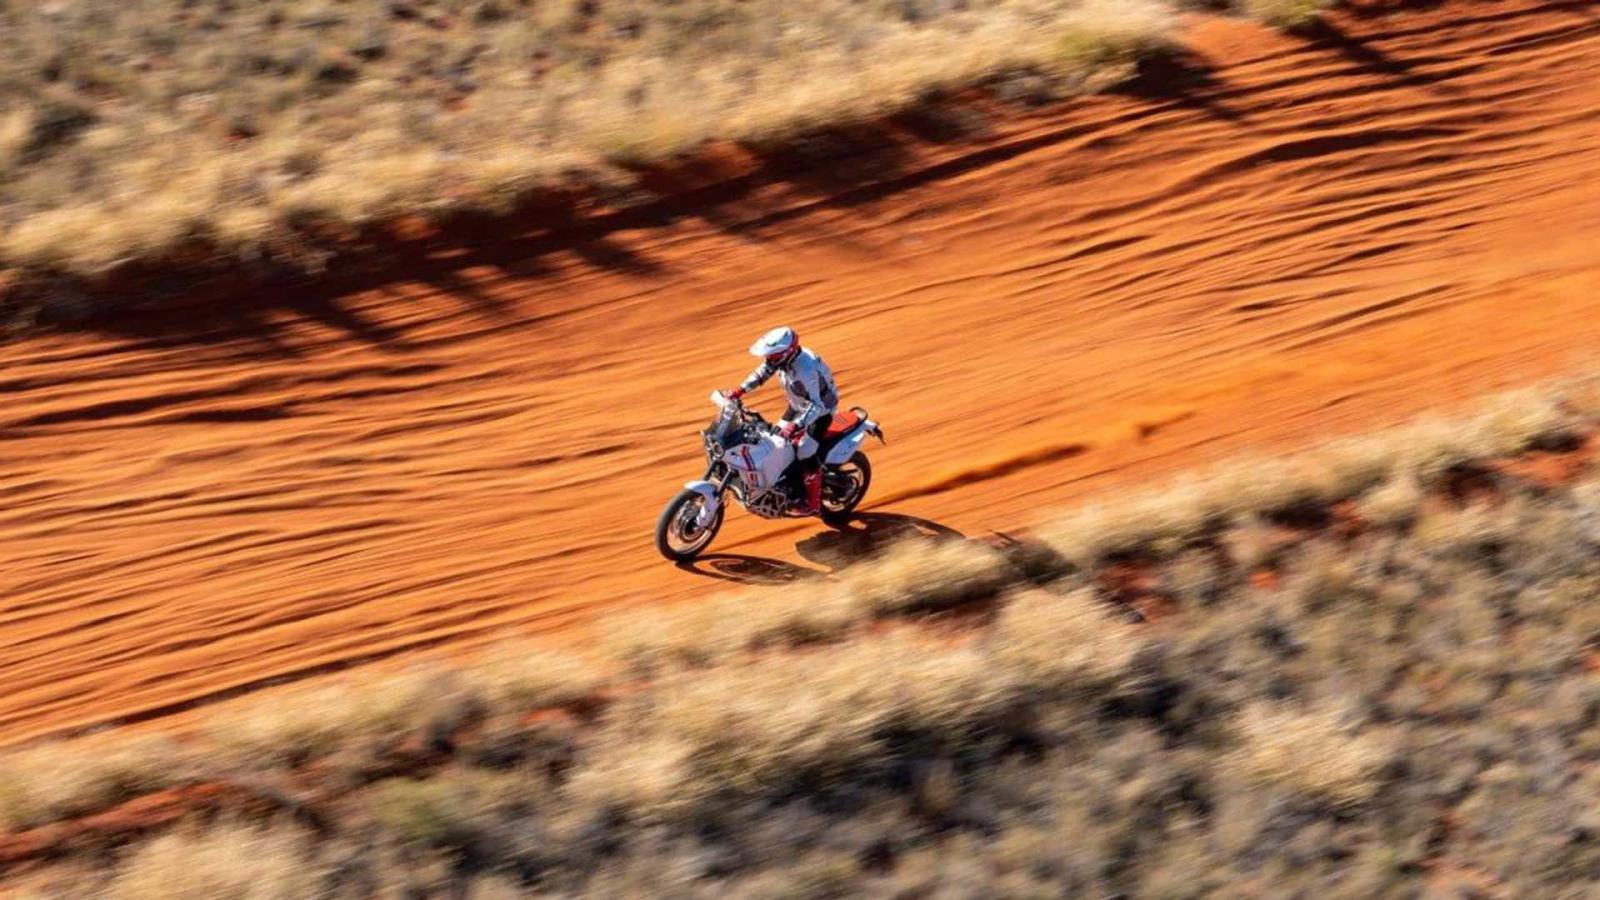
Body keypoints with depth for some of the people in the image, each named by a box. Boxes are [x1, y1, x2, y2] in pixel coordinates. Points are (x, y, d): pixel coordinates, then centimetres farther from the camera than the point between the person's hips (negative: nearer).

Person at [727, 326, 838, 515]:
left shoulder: (806, 370, -40)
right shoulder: (782, 357, -15)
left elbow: (817, 404, -42)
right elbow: (762, 372, 2)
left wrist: (796, 425, -52)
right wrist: (741, 390, -9)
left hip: (821, 410, -9)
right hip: (799, 405, 9)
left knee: (806, 454, -13)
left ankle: (813, 502, 4)